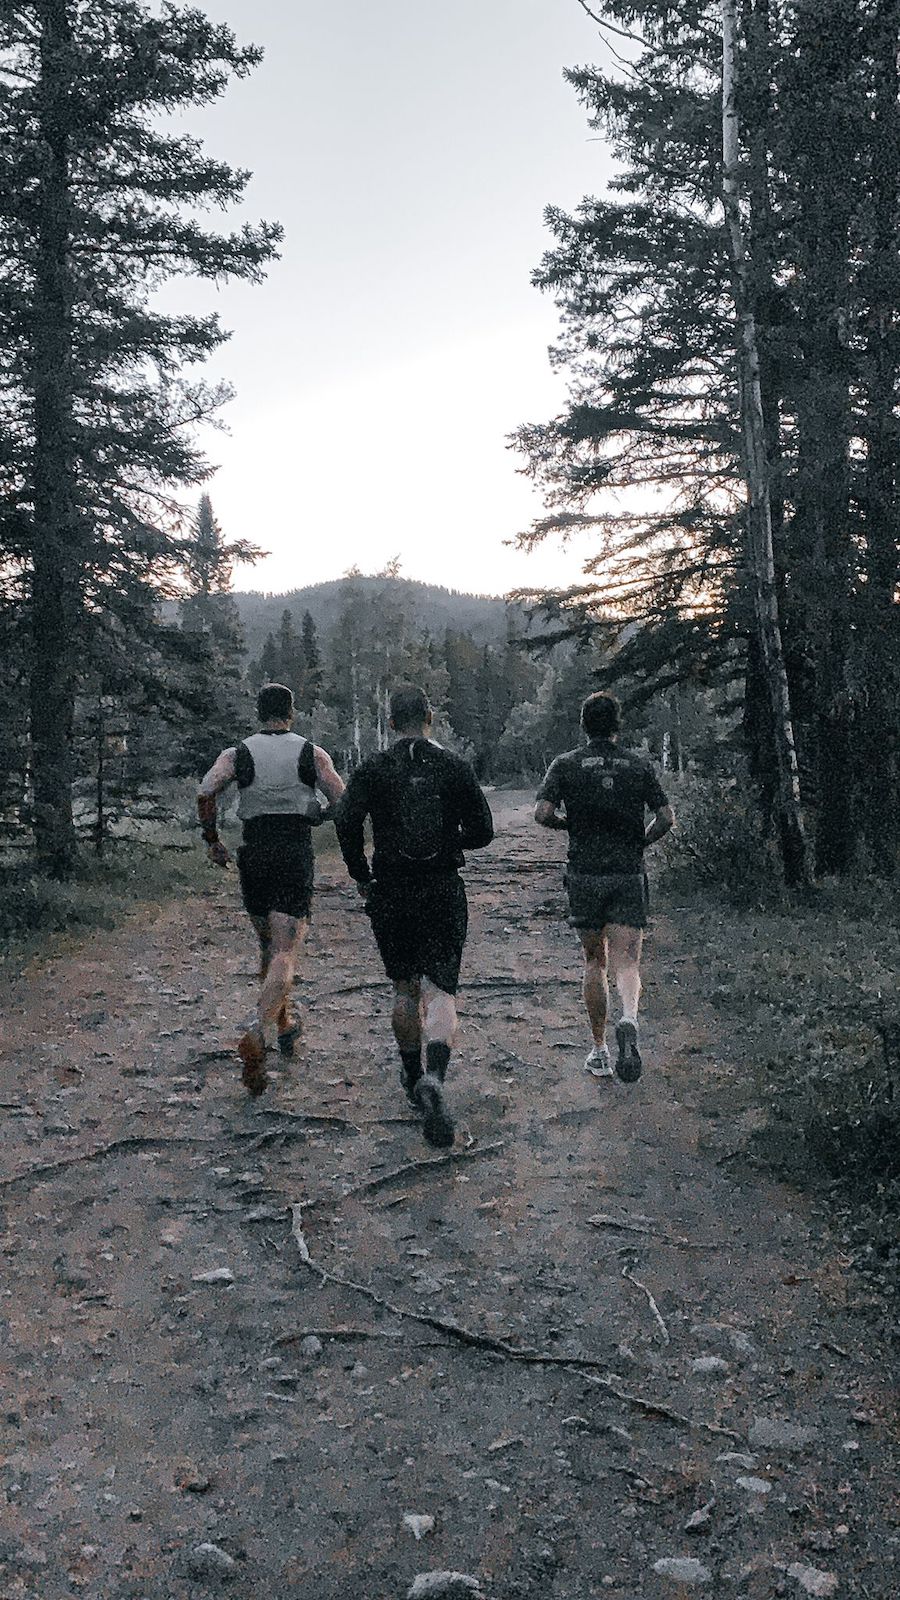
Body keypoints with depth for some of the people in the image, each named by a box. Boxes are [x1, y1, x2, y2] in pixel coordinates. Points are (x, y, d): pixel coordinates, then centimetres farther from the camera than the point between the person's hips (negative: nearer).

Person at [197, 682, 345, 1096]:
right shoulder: (313, 754, 2)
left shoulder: (237, 754, 5)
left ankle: (285, 1023, 33)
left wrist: (212, 840, 0)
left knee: (268, 945, 22)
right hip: (296, 855, -2)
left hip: (254, 854, 3)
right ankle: (256, 1033, -28)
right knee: (285, 953, -8)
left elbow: (205, 792, -11)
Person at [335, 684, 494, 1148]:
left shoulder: (372, 769, 1)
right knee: (440, 992, -4)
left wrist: (360, 875, 1)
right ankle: (433, 1079, -27)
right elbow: (482, 831, 0)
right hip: (443, 893, -1)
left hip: (390, 894, 1)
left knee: (404, 988, 18)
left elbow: (346, 821, -12)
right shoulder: (455, 767, 1)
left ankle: (413, 1076, 28)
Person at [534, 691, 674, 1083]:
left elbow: (542, 814, -10)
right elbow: (666, 817, -1)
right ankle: (628, 1019, -31)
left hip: (585, 875, 0)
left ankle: (599, 1051, 16)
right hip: (629, 875, 0)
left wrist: (570, 825, 10)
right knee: (626, 963, -1)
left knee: (594, 962, 14)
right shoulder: (639, 766, 5)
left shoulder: (566, 764, 1)